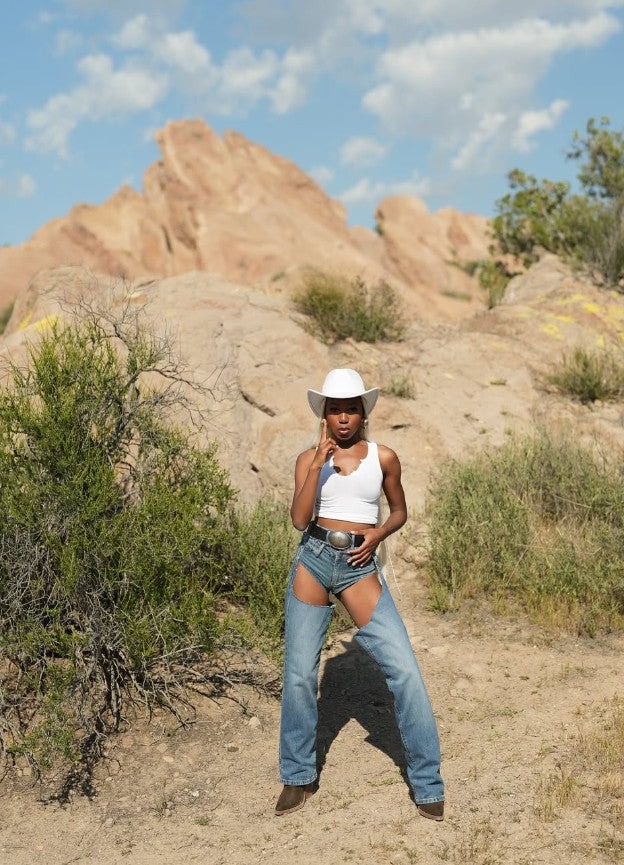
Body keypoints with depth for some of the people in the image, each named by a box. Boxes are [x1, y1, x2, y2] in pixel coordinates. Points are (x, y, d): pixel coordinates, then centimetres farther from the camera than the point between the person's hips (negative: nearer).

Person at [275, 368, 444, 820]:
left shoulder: (384, 457, 4)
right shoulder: (309, 458, 4)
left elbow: (400, 511, 16)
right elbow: (300, 519, -9)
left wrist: (378, 534, -5)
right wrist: (319, 464, -17)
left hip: (360, 568, -1)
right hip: (313, 561, 1)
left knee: (405, 671, -10)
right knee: (299, 674, 5)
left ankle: (428, 784, 4)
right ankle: (298, 777, 25)